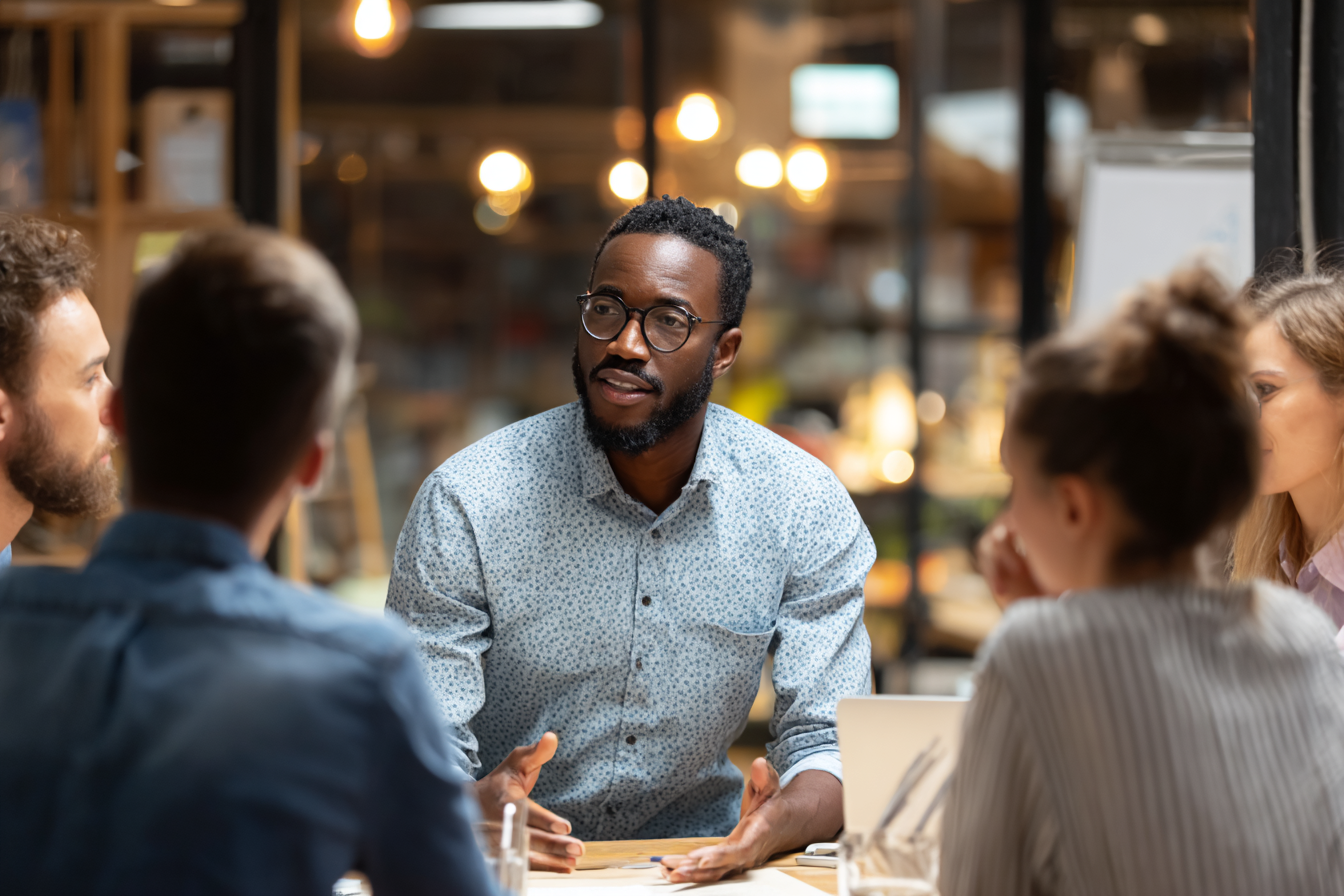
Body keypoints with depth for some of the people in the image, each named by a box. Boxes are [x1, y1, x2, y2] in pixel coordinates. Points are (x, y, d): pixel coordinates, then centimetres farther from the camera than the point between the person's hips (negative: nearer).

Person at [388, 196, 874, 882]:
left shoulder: (805, 510, -4)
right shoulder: (465, 505, -9)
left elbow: (828, 749, -4)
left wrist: (779, 820, -27)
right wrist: (479, 811, -34)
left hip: (699, 869, 1)